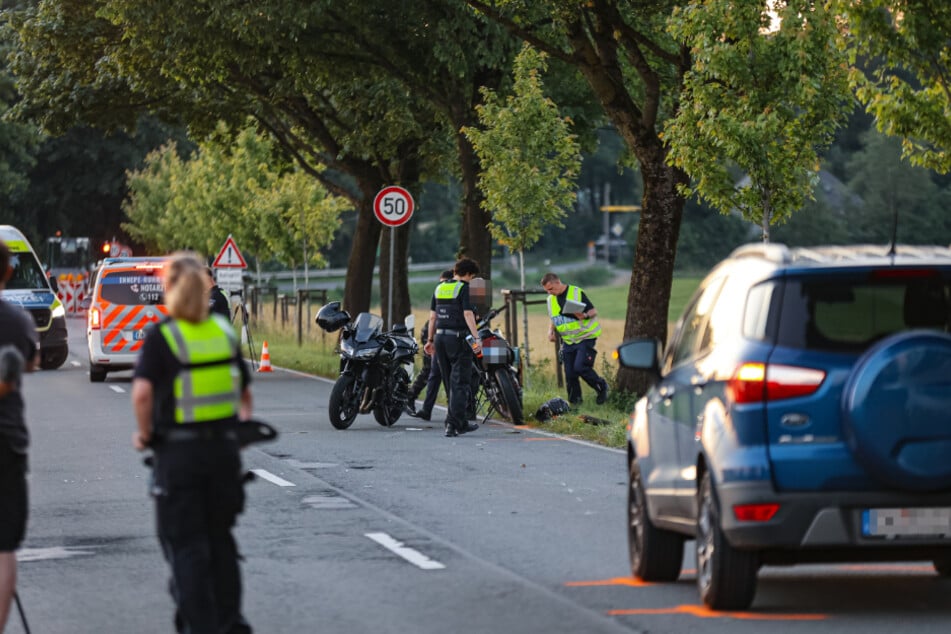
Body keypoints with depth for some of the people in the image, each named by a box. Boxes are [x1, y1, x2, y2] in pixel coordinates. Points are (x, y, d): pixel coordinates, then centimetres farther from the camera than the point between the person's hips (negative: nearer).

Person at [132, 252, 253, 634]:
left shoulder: (161, 337, -10)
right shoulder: (224, 331, 5)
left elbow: (142, 391, -23)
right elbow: (245, 391, 10)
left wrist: (145, 432, -9)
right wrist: (243, 420, 26)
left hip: (178, 449, -4)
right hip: (224, 446, 4)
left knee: (185, 543, 3)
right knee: (220, 537, 17)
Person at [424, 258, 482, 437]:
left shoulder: (439, 288, 12)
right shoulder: (463, 288, -8)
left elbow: (432, 316, 14)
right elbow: (468, 314, -16)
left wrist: (430, 339, 20)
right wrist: (476, 338, -19)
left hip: (440, 337, 7)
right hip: (458, 338, -7)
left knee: (450, 384, 13)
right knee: (460, 384, -4)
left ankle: (461, 423, 20)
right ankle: (453, 424, -11)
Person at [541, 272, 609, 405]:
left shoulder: (577, 293, -10)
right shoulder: (551, 300, 9)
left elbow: (594, 311, -7)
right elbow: (553, 320, 21)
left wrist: (584, 315, -27)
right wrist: (551, 330, 1)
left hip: (585, 338, -6)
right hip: (568, 341, 6)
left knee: (580, 367, -19)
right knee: (570, 373, 1)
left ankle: (601, 386, 3)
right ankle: (574, 402, 12)